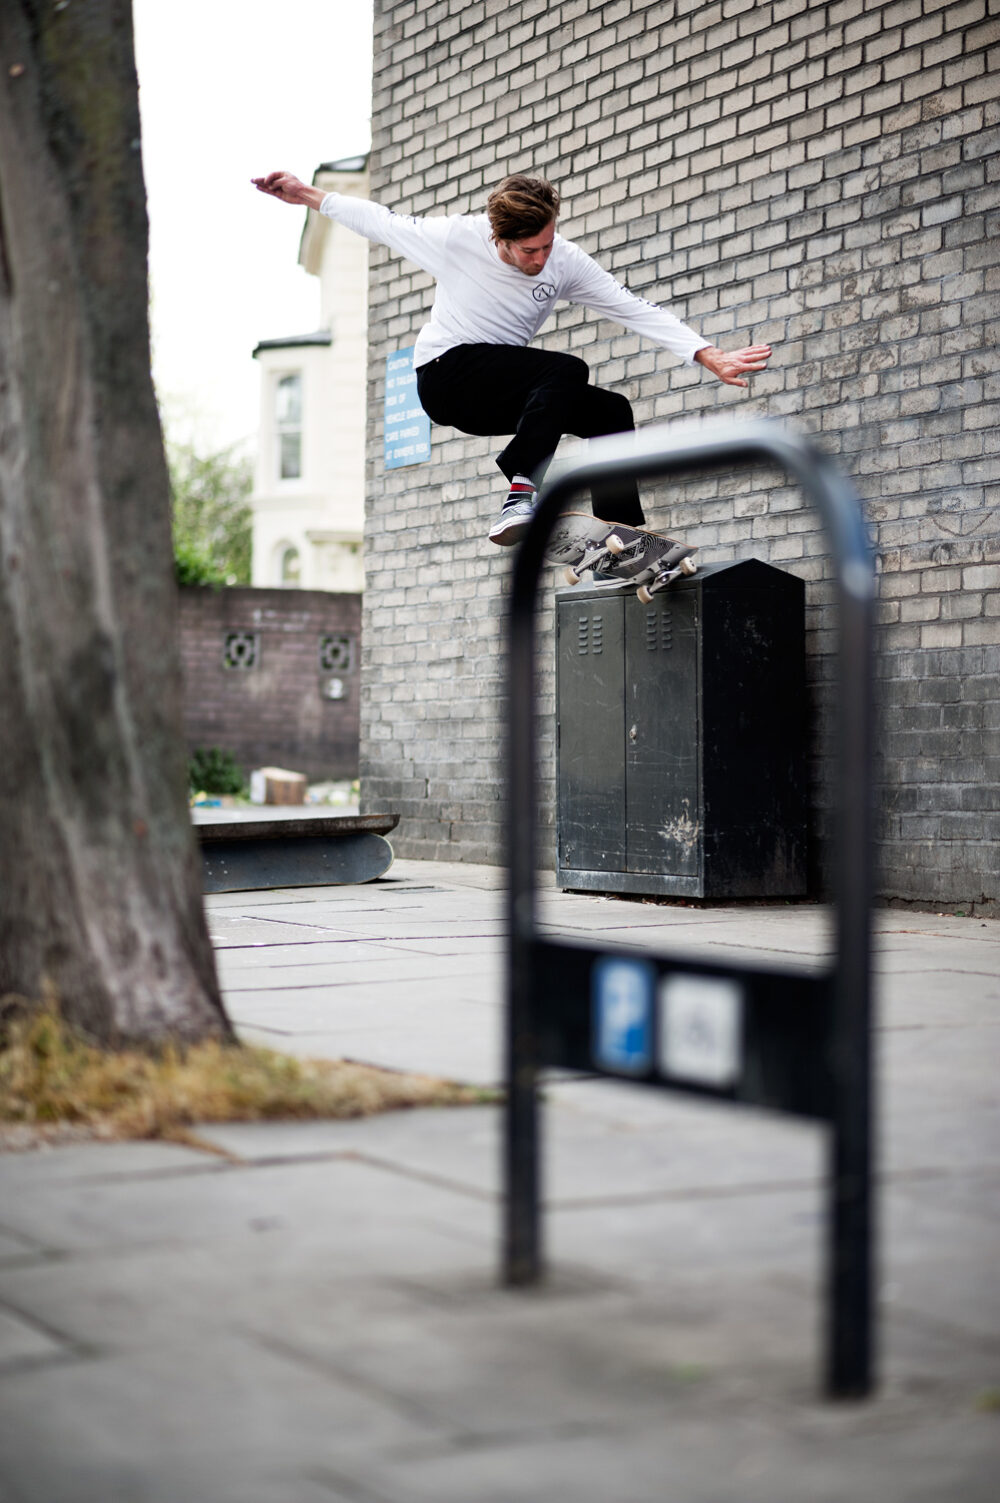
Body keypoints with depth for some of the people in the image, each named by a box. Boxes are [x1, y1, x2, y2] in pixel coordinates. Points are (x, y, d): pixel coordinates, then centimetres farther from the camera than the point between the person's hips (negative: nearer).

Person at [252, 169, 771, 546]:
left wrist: (710, 357, -19)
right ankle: (519, 495, -40)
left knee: (611, 409, -8)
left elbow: (637, 311, -10)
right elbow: (382, 222, -1)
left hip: (502, 395, 6)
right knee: (567, 370, -29)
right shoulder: (456, 238, -16)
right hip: (446, 377, -6)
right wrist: (307, 196, 3)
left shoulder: (566, 262, -7)